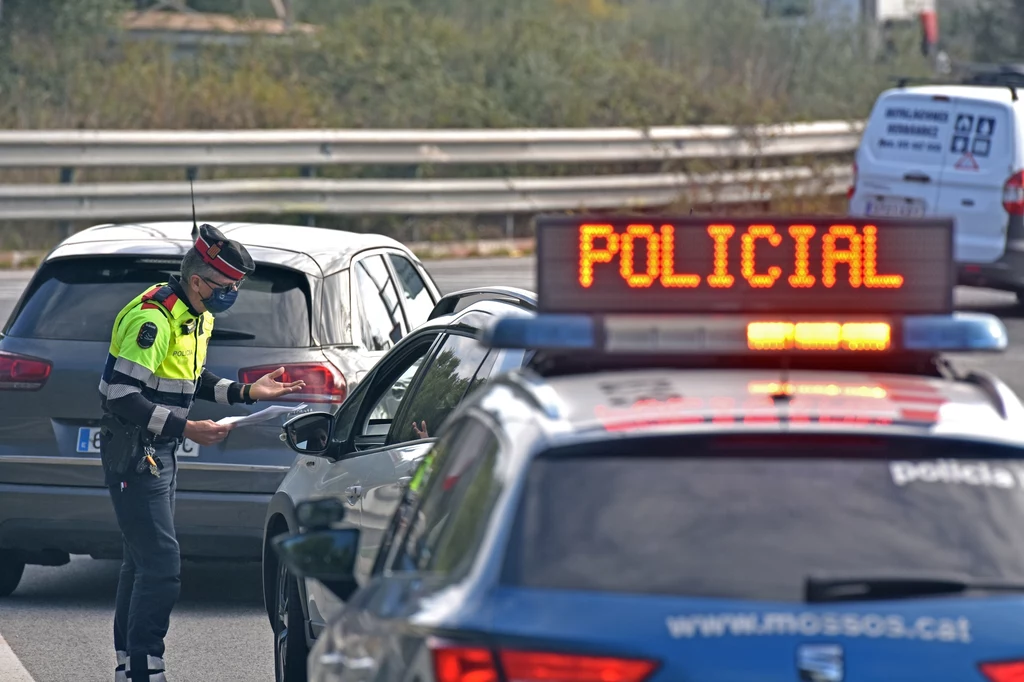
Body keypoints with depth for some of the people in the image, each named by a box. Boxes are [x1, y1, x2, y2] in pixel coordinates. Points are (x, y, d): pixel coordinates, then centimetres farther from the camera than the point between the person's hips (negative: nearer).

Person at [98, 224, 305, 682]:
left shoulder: (197, 316, 9)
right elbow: (122, 395, -26)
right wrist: (185, 429, -26)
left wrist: (245, 393, 9)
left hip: (159, 452, 10)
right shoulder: (152, 318, -23)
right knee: (161, 564, -13)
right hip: (133, 452, -10)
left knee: (142, 561, 15)